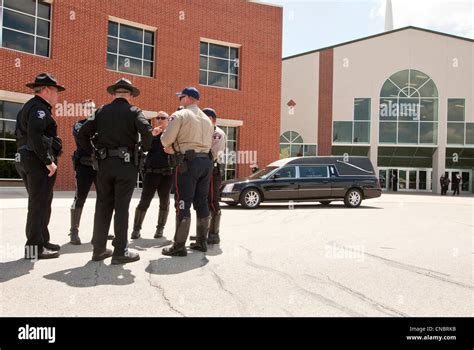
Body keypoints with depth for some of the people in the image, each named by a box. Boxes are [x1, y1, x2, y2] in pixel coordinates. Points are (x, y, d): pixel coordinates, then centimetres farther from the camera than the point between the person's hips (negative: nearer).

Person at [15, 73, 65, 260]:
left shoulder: (28, 107, 21)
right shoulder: (39, 108, -11)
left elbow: (21, 134, 22)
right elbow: (35, 135, -25)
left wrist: (25, 158, 21)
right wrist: (48, 161, -23)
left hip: (26, 159, 10)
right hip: (38, 162, -10)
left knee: (40, 203, 17)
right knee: (39, 204, -6)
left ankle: (42, 240, 27)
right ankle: (34, 247, -1)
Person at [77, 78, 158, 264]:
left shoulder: (101, 111, 9)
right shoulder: (133, 111, -2)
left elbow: (82, 133, 4)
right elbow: (147, 131, -19)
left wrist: (92, 152, 14)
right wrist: (146, 148, -2)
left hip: (104, 163, 4)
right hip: (126, 164, -4)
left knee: (103, 206, 11)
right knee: (121, 208, 1)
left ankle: (99, 249, 18)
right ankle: (120, 252, 7)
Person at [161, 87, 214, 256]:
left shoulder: (180, 115, -2)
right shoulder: (207, 119, 19)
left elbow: (166, 139, -11)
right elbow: (208, 144, 16)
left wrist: (172, 148, 14)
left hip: (188, 162, -7)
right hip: (206, 161, 7)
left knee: (183, 203, -5)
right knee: (202, 202, 11)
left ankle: (179, 246, -3)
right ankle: (202, 241, 19)